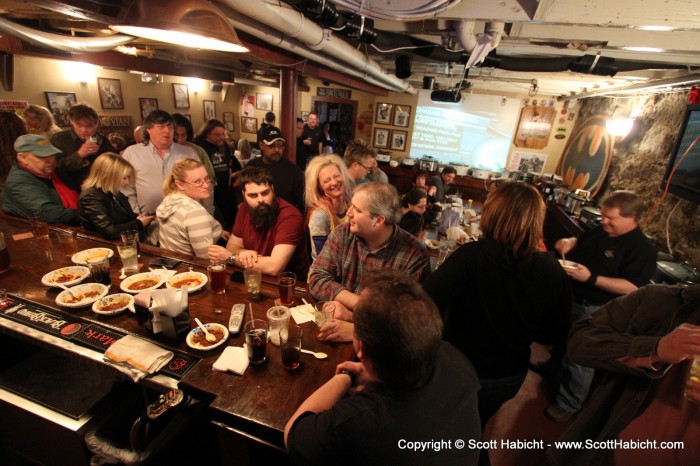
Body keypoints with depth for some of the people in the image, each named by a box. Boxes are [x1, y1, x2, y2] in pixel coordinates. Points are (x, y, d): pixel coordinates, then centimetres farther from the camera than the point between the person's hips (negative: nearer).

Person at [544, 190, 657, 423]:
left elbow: (632, 287, -25)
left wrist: (591, 278, -33)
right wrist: (568, 242, -4)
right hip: (569, 298, 8)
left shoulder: (642, 249, -19)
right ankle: (554, 370, 52)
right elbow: (581, 244, 19)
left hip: (594, 311, -7)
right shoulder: (599, 231, 3)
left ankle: (568, 404, 22)